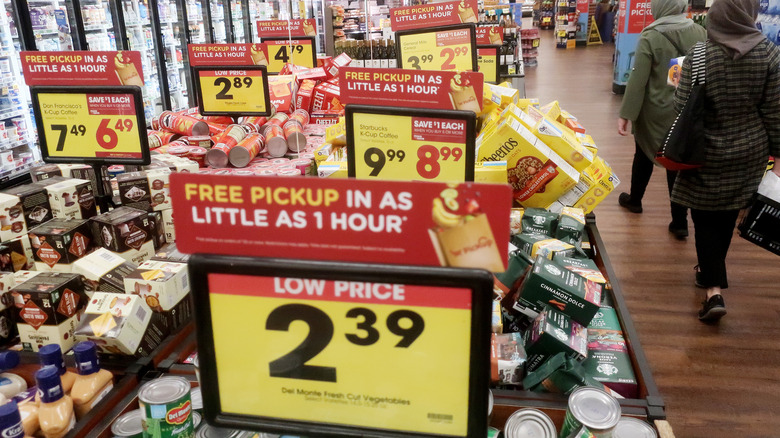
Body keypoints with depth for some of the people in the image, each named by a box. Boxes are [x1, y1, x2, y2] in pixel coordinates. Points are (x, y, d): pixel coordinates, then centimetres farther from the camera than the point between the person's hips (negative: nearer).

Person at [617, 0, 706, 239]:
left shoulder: (650, 37, -15)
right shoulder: (701, 33, -2)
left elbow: (638, 80, -15)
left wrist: (626, 114, -10)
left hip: (655, 112, -2)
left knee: (644, 156, 19)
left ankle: (634, 200, 40)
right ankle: (680, 222, 12)